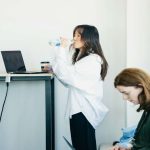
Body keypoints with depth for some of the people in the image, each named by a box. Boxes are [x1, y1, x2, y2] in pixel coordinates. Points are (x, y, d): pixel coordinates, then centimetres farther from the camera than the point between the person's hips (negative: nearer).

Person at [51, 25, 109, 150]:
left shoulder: (93, 60, -14)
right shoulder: (82, 58, 18)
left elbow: (66, 75, -20)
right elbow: (69, 81, 19)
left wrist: (63, 49, -12)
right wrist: (55, 69, 6)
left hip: (85, 110, -9)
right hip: (78, 109, 9)